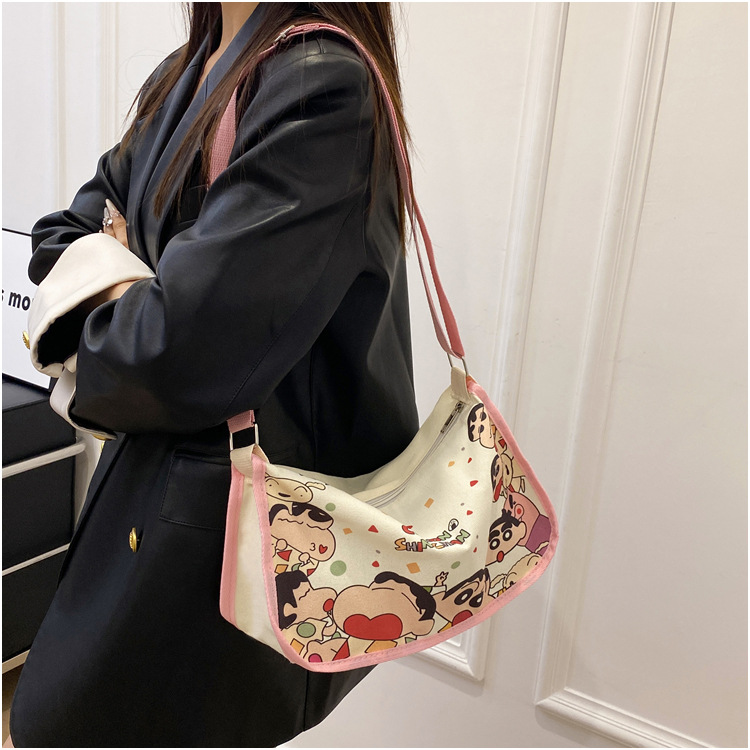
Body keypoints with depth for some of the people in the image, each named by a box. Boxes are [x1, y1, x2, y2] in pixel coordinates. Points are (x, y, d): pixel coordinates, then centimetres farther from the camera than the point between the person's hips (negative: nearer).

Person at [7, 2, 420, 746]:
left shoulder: (325, 86, -22)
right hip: (156, 472, 9)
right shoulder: (180, 79, 9)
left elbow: (183, 352, -27)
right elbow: (63, 234, 15)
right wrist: (114, 285, -7)